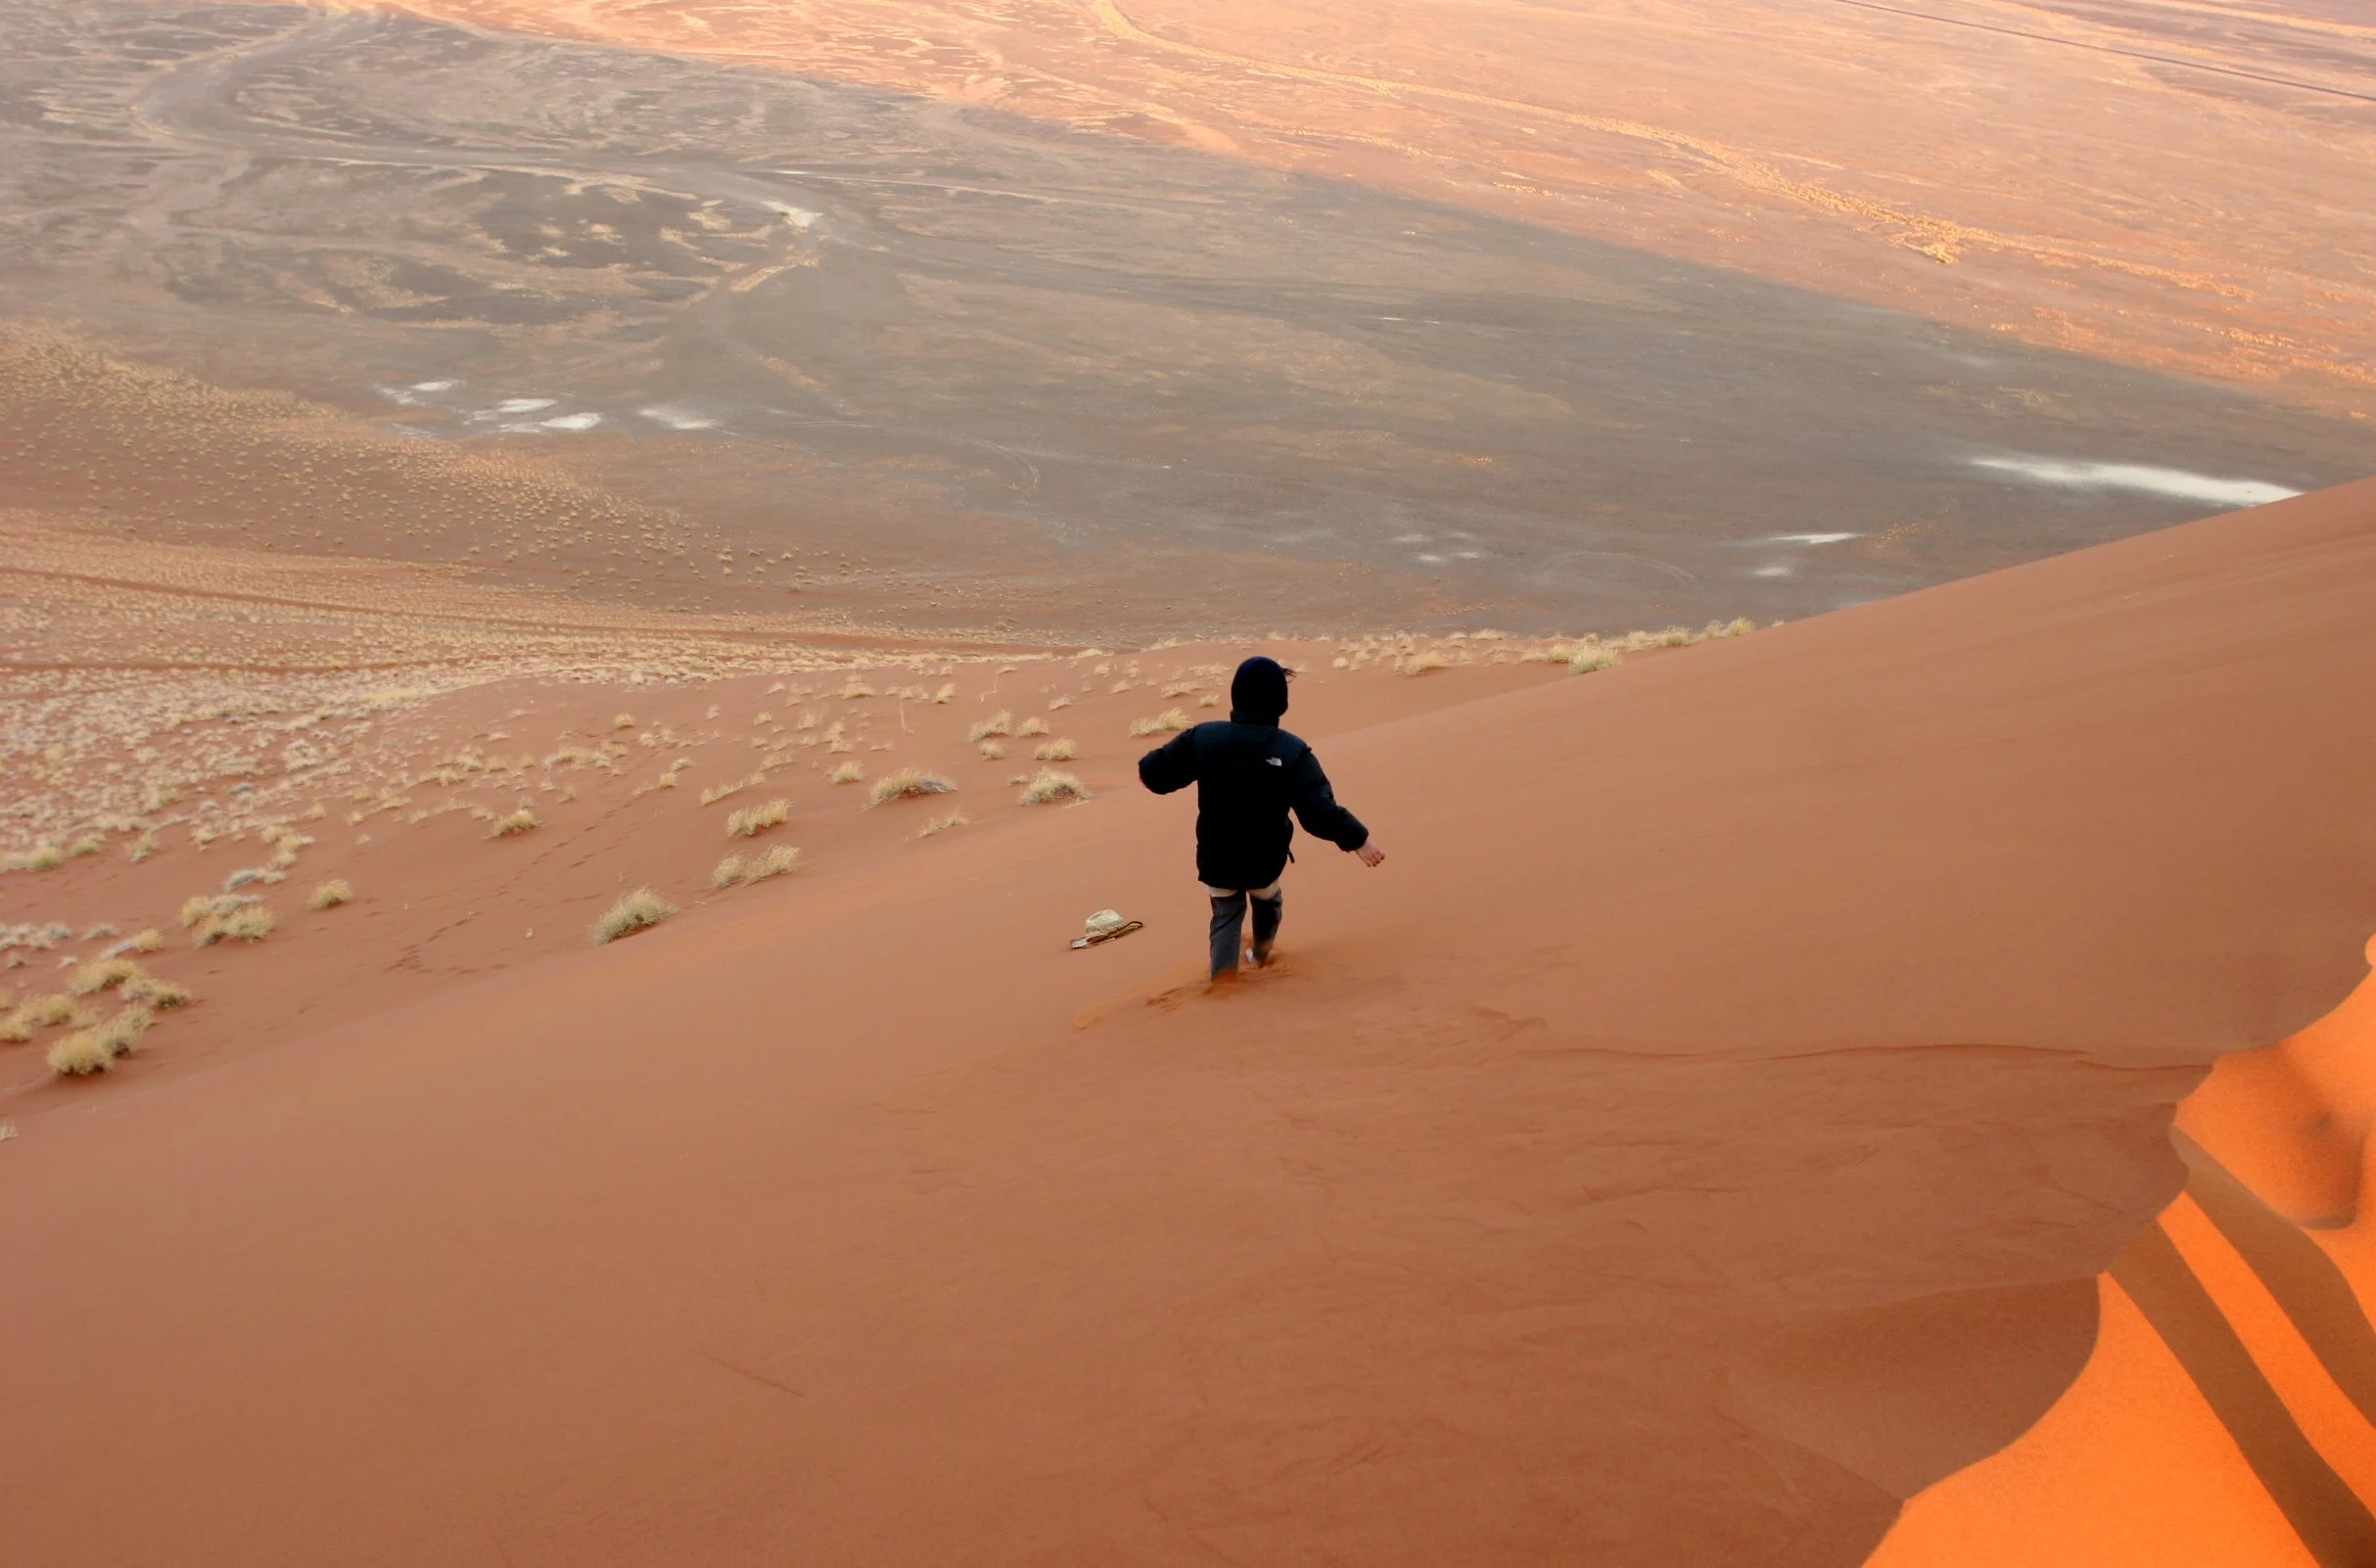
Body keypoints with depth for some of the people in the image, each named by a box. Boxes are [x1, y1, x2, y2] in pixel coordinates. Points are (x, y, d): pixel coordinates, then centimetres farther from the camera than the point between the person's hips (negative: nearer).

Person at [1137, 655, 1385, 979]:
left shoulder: (1202, 737, -14)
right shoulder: (1292, 751, -20)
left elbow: (1154, 773, -6)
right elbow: (1320, 811, -25)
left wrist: (1148, 764, 18)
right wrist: (1358, 841, -15)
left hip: (1216, 859, 0)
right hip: (1264, 861, 0)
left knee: (1226, 916, 22)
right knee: (1268, 904, 32)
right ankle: (1260, 957, 56)